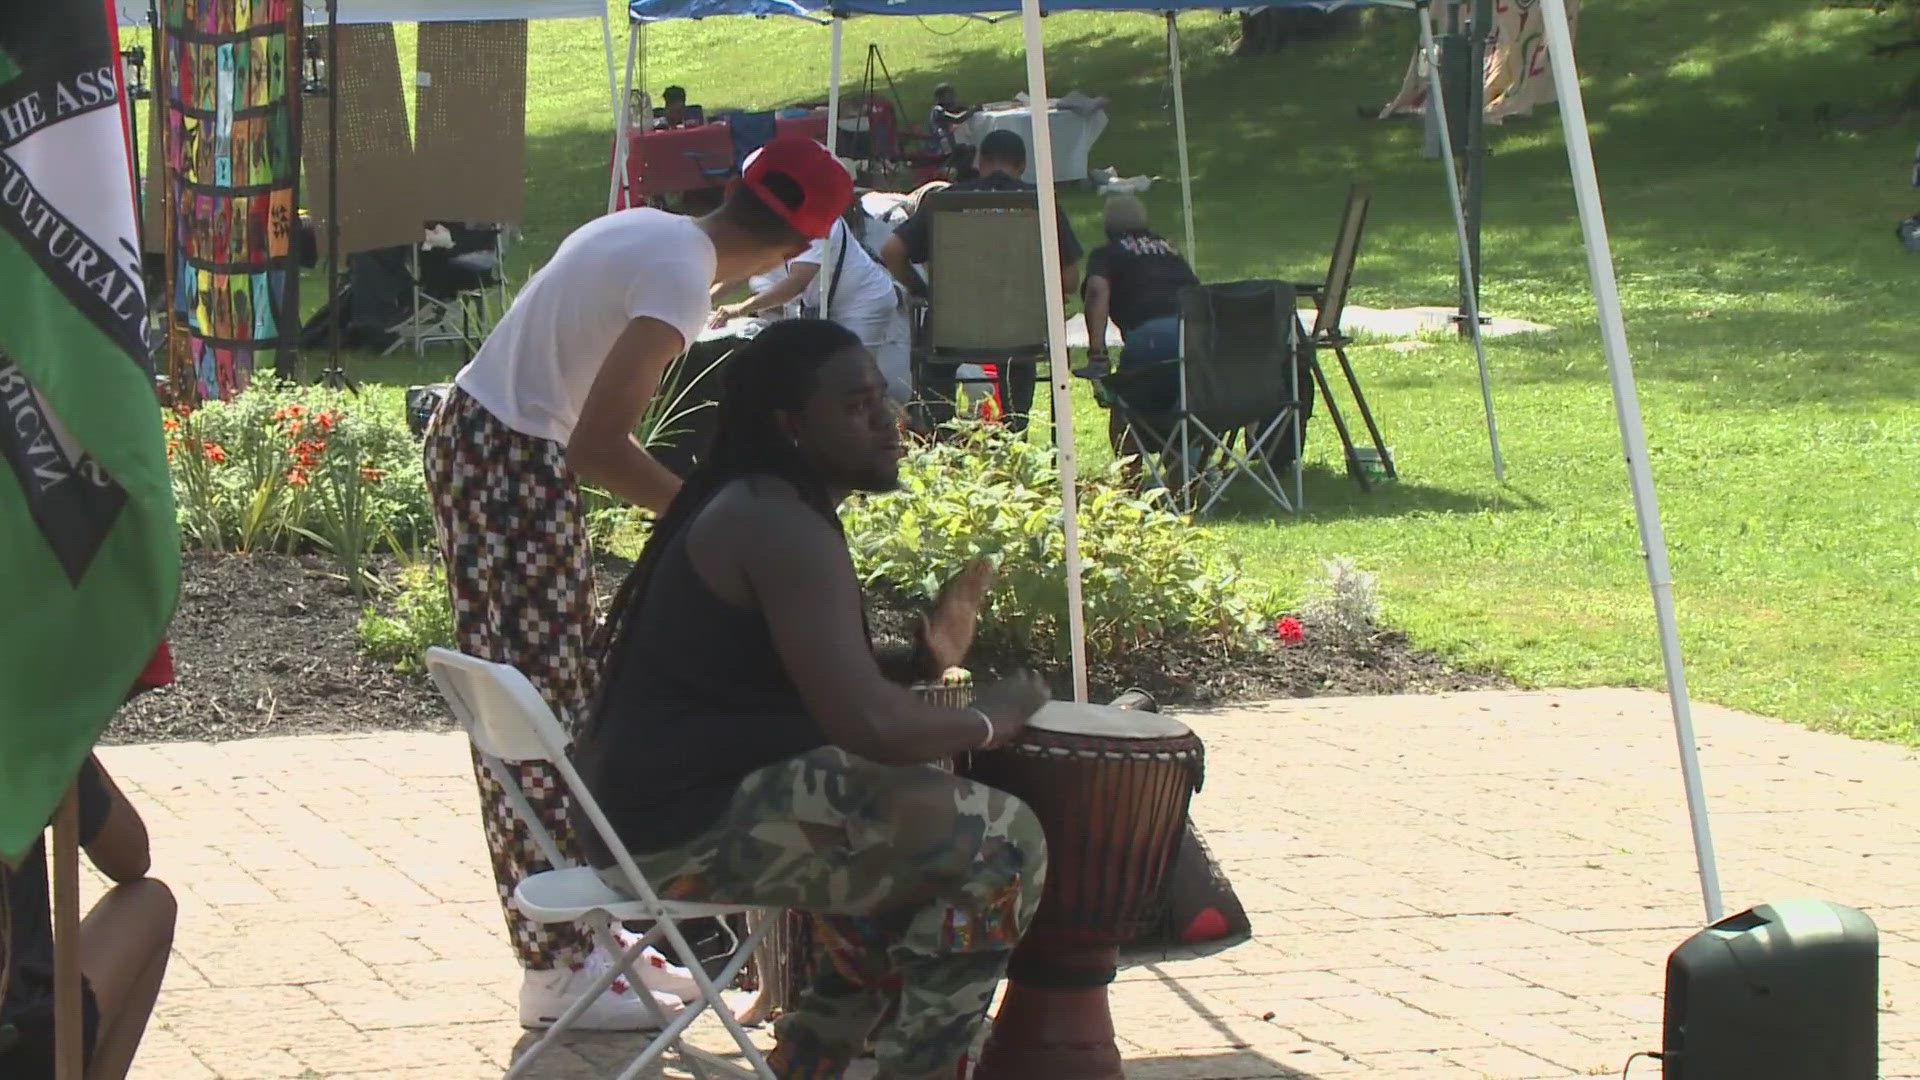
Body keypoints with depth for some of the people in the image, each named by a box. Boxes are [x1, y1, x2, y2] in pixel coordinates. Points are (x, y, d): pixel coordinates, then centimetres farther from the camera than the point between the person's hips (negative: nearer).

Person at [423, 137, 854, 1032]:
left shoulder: (650, 231, 7)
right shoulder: (681, 276, -20)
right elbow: (597, 444, -26)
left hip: (471, 433, 10)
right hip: (510, 466, -10)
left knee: (554, 700, 14)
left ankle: (574, 928, 22)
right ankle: (559, 970, 0)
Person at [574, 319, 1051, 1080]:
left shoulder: (747, 508, 16)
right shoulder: (784, 529, -17)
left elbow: (821, 691, 23)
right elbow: (867, 724, -28)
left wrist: (925, 657, 7)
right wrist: (987, 719, -10)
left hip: (661, 806, 11)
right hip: (694, 827, -11)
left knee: (920, 821, 28)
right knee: (1000, 841, -11)